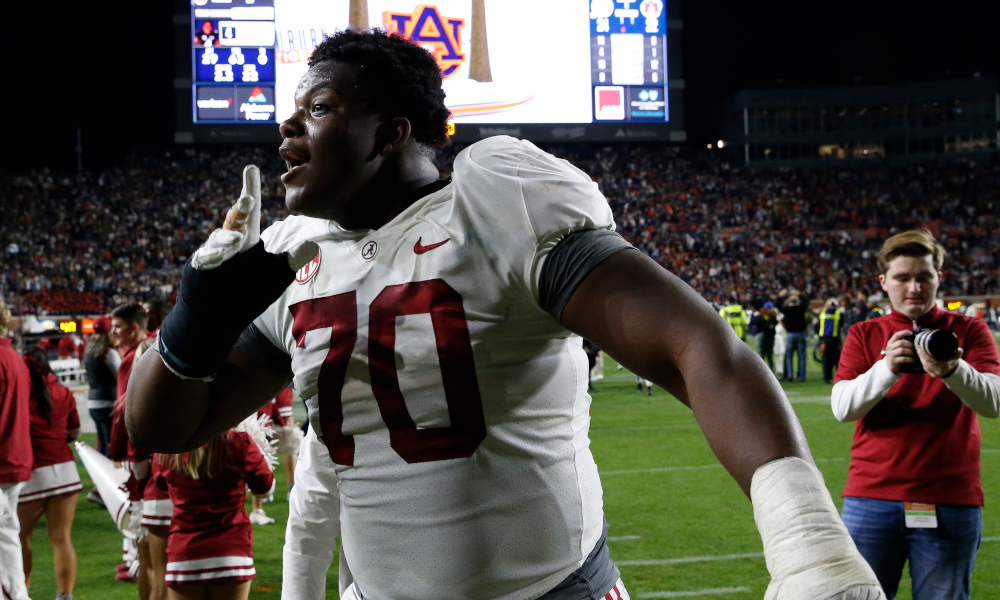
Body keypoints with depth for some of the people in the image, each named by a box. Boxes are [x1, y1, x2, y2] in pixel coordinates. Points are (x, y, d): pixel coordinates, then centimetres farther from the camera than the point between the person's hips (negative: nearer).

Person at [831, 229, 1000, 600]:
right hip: (872, 499, 1)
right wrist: (887, 368, -24)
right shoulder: (864, 335, 8)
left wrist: (952, 372, -30)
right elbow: (842, 408, -6)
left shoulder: (969, 332, 5)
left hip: (950, 503, -1)